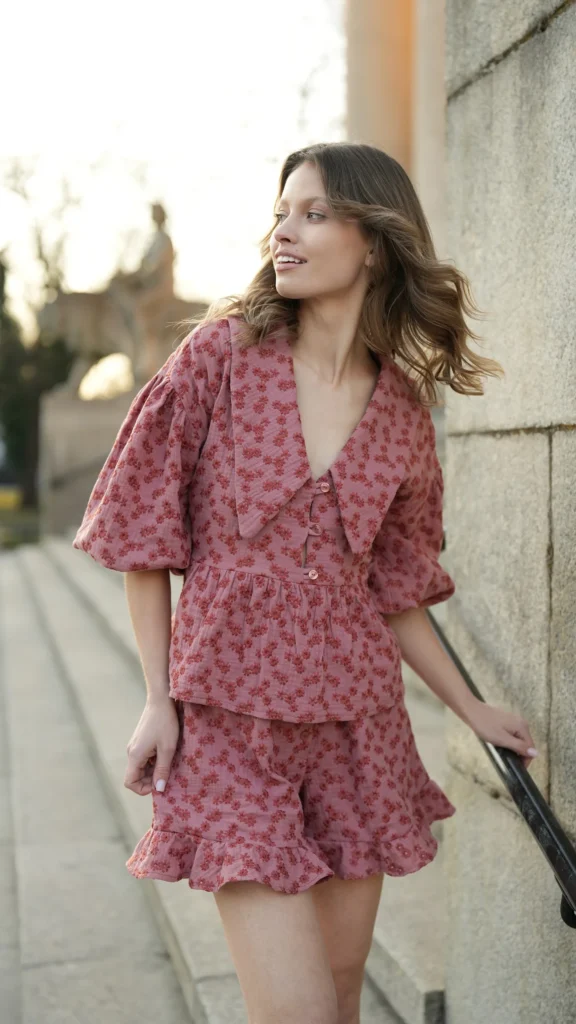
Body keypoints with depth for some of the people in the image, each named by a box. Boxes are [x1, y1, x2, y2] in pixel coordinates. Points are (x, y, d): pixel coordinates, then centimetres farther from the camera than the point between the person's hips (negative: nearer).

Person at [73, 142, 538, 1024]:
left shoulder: (403, 413, 3)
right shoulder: (224, 353, -6)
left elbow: (392, 586, 12)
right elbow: (143, 527, -3)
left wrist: (470, 709, 13)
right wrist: (157, 702, -5)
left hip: (356, 716, 4)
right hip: (228, 712, -3)